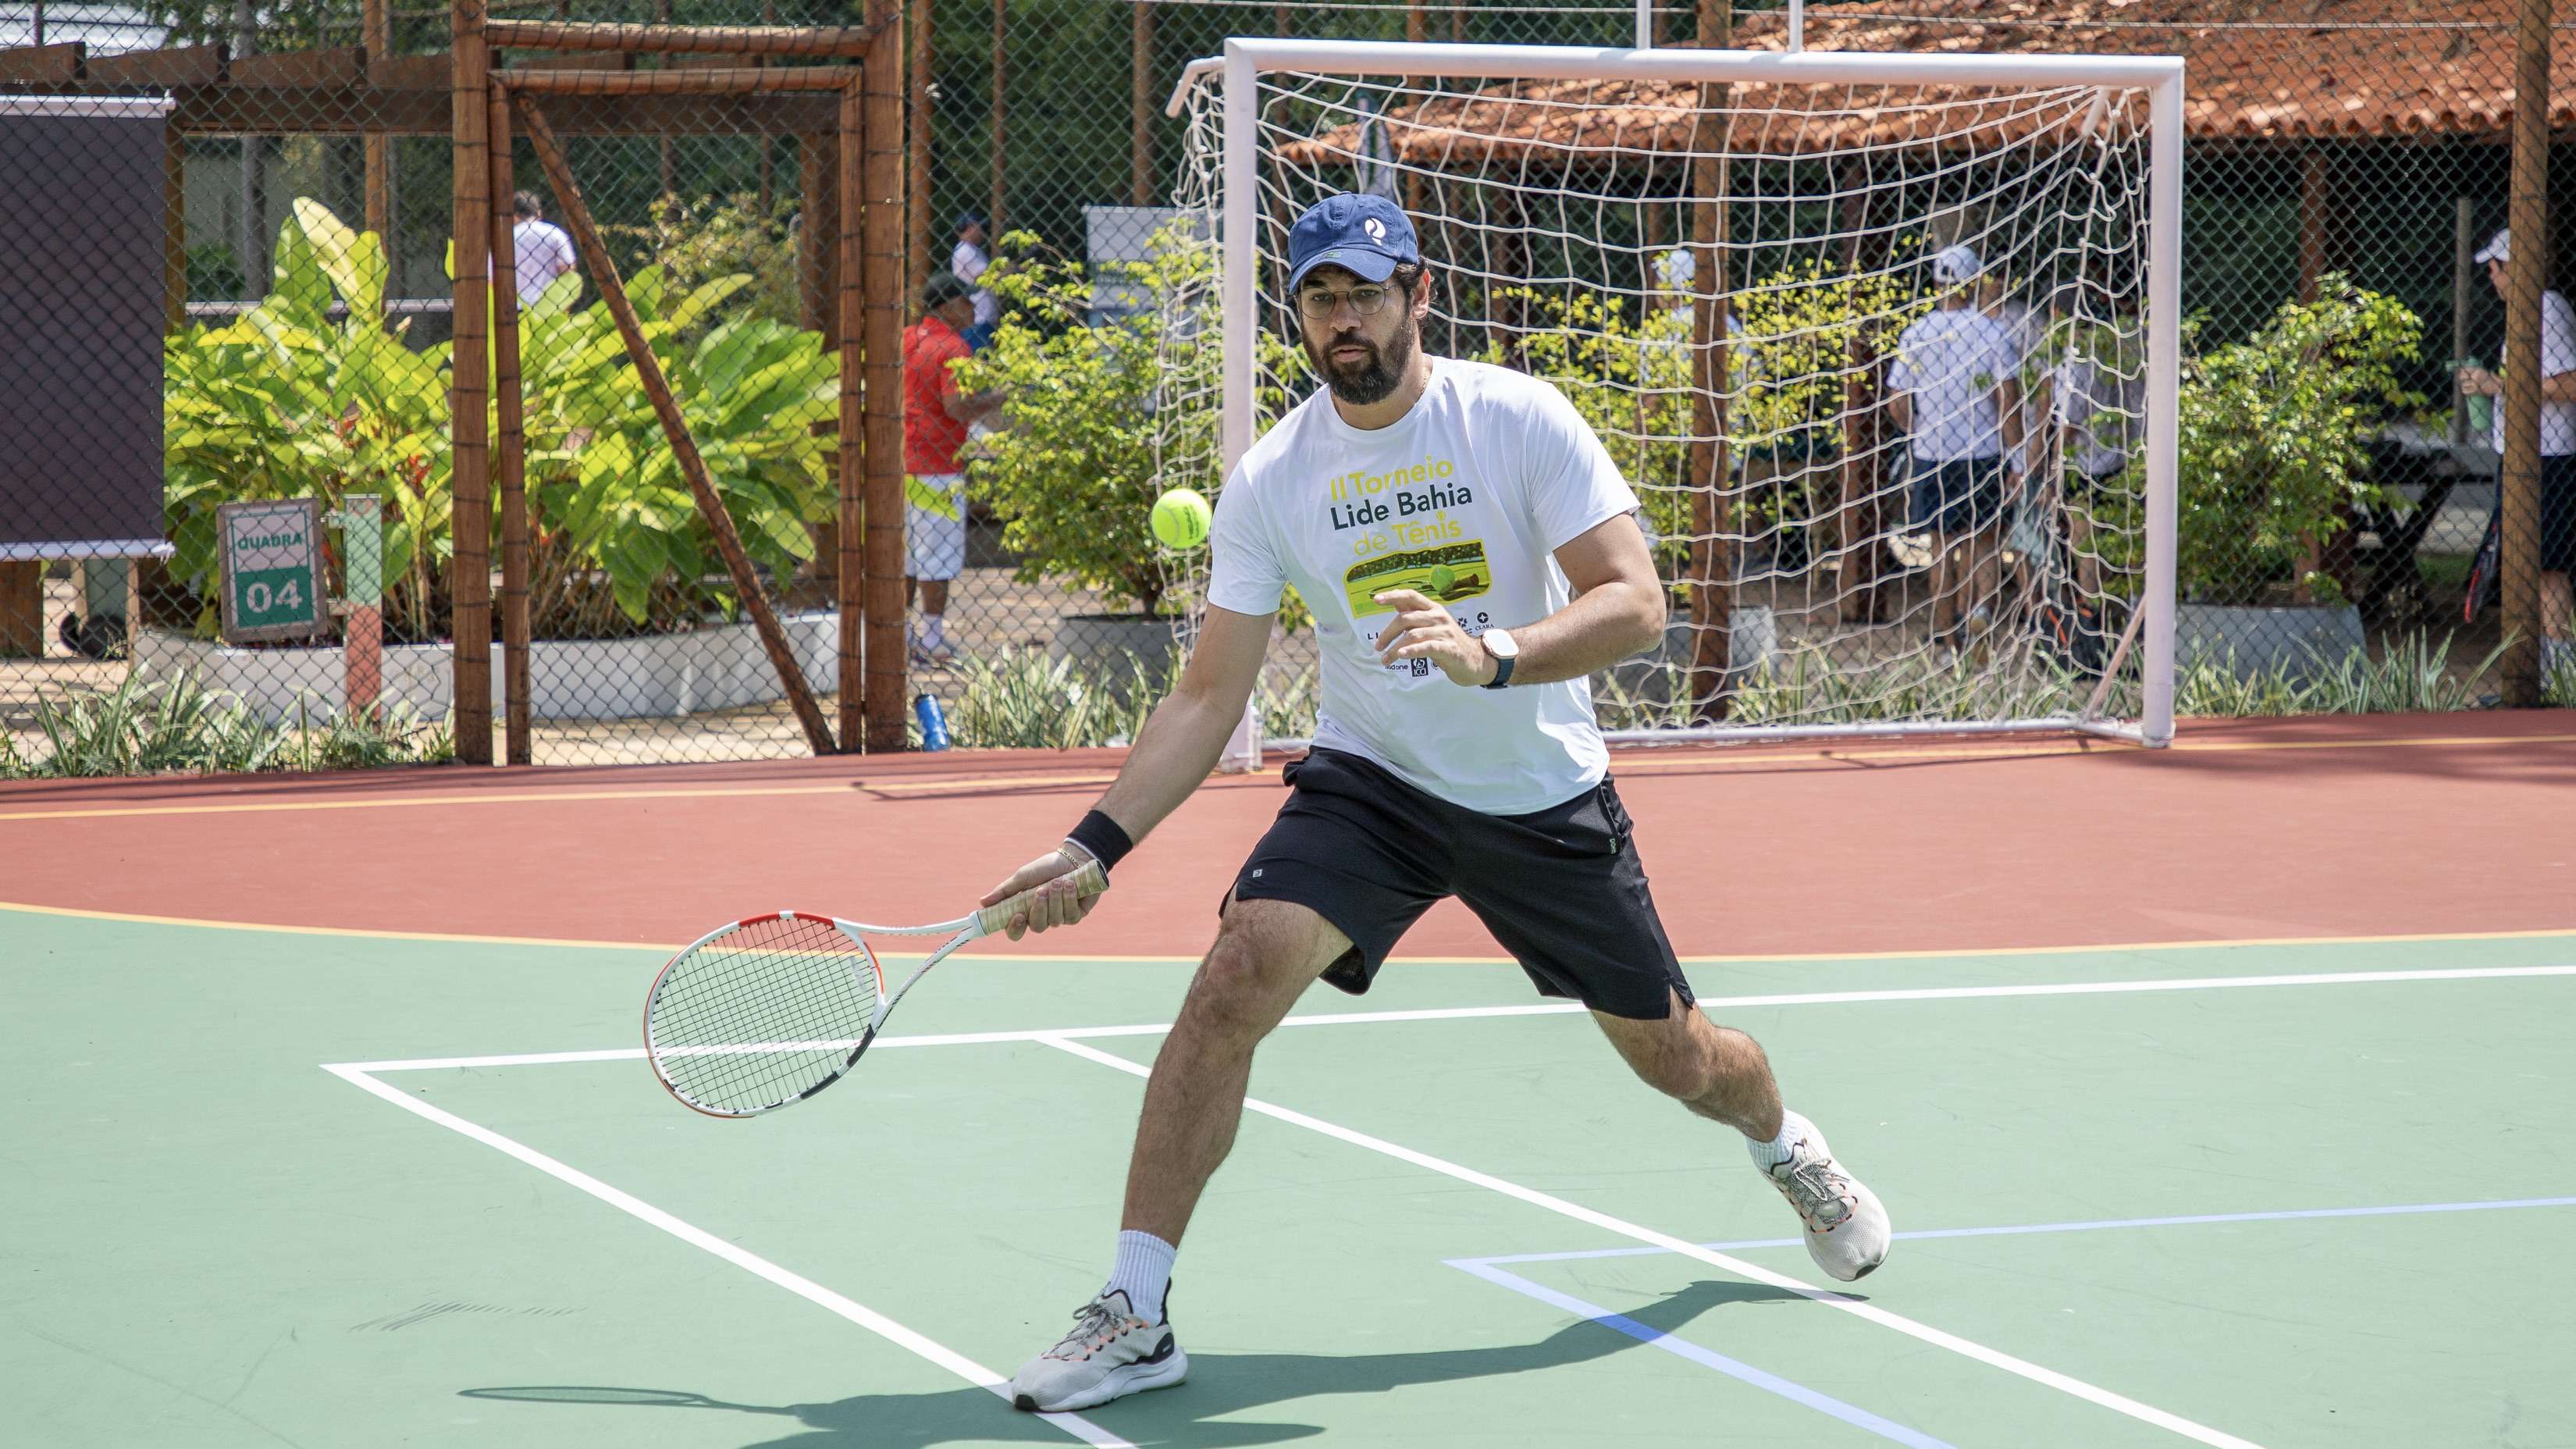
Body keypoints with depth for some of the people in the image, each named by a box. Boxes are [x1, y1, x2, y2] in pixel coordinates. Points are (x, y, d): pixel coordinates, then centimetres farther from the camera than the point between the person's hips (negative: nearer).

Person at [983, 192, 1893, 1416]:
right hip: (1368, 779, 1)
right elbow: (1209, 694, -4)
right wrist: (1093, 844, -14)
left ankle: (1788, 1147, 50)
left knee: (1672, 1054, 11)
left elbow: (1635, 604, -19)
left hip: (1548, 796, -1)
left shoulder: (1518, 419, -14)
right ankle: (1133, 1313, -19)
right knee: (1233, 981, -24)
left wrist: (1489, 656, -36)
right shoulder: (1271, 479, -8)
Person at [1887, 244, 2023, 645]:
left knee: (1943, 543, 12)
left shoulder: (1915, 334, -3)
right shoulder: (1992, 332, -8)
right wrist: (2014, 452, -2)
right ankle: (1980, 605, -16)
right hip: (1984, 456, -1)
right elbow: (2008, 399, -9)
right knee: (1984, 538, 11)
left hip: (1931, 457, 1)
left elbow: (1897, 403, -2)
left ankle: (1947, 631, 16)